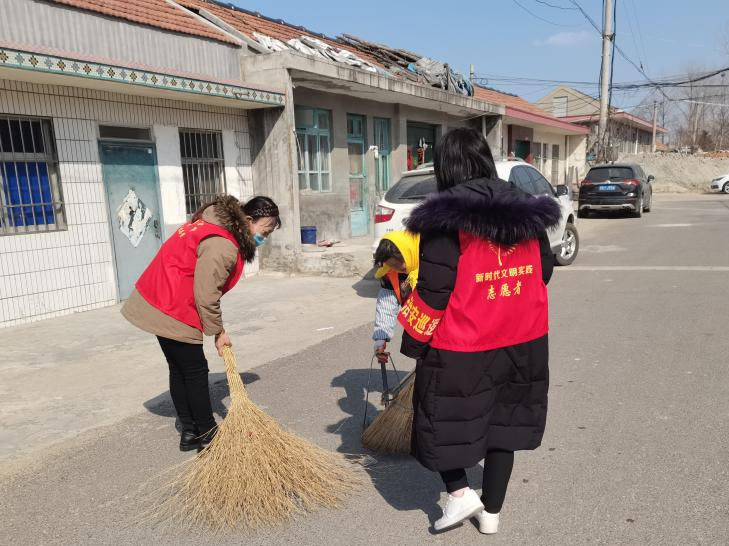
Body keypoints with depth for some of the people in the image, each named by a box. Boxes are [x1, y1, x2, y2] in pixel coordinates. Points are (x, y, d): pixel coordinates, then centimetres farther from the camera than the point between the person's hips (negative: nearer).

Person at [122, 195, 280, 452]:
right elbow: (205, 295, -22)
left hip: (158, 302, 10)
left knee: (179, 369, 16)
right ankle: (207, 434, 16)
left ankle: (189, 432, 27)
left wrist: (217, 326, 8)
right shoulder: (222, 245, -23)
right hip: (172, 311, -10)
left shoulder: (218, 224, 9)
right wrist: (218, 331, -8)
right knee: (195, 371, 2)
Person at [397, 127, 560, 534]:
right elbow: (544, 270, 12)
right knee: (504, 423, 18)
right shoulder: (528, 210, 4)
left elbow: (433, 290, -16)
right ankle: (492, 512, 31)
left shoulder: (446, 218, -15)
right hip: (523, 340, 6)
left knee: (444, 420, 17)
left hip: (461, 345, -6)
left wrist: (414, 341, -4)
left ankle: (460, 493, 16)